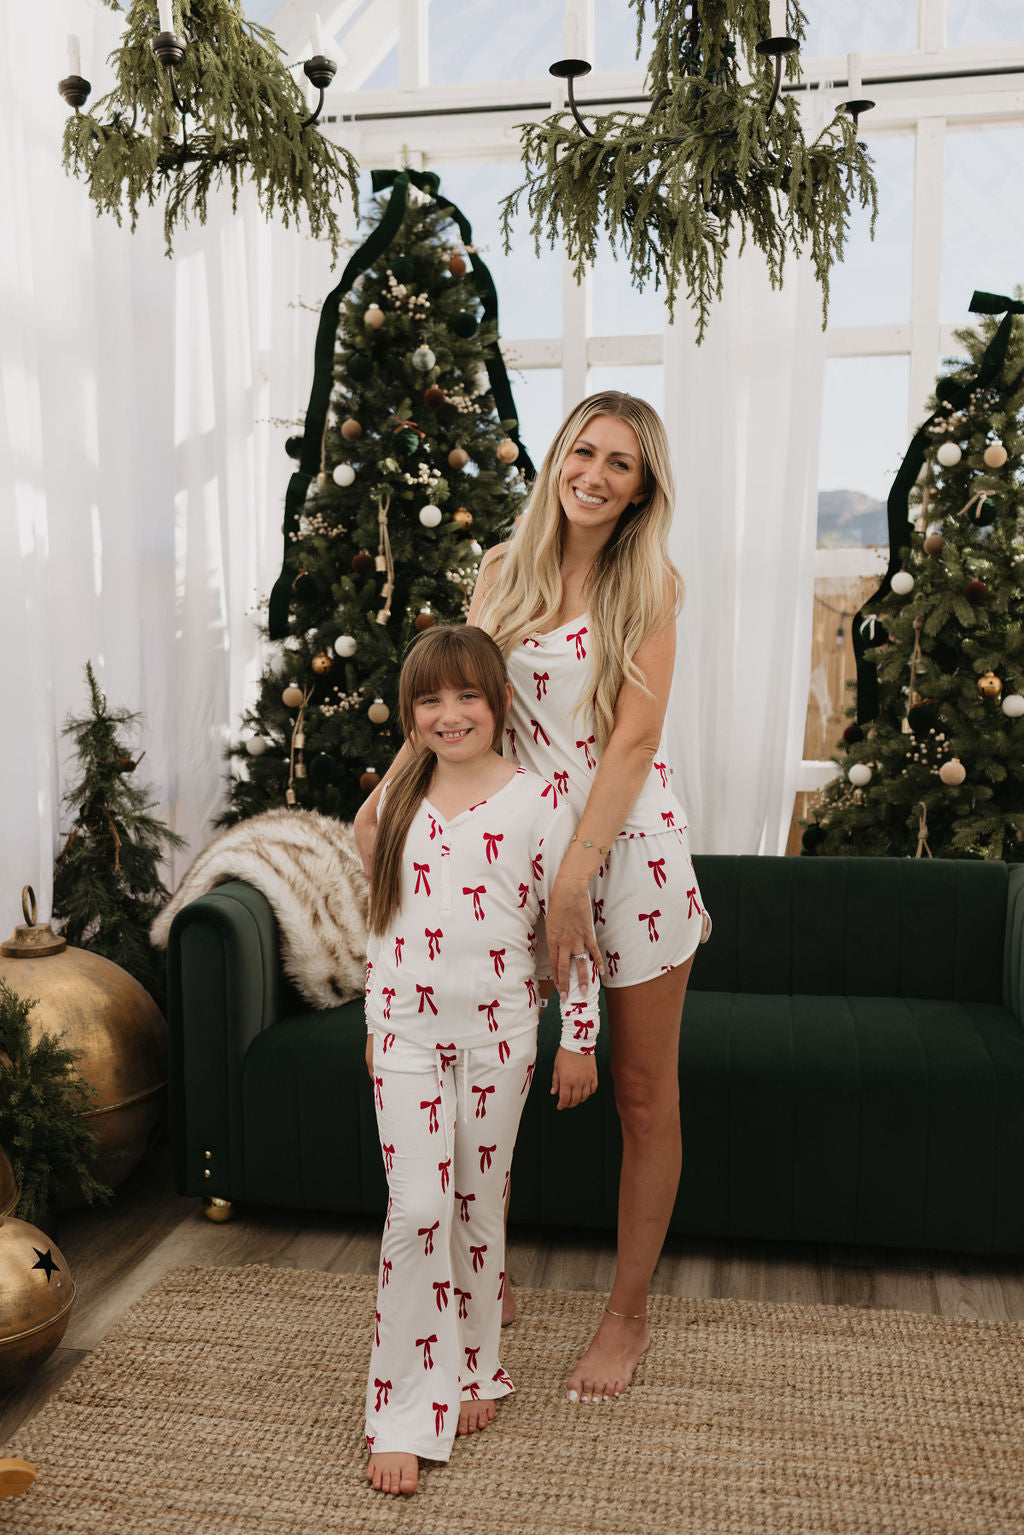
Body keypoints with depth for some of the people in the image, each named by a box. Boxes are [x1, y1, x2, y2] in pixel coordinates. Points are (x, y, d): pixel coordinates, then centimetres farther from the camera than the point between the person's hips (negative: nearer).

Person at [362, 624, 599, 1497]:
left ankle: (475, 1371, 33)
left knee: (479, 1205, 11)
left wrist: (579, 1038, -4)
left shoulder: (537, 801, -7)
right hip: (408, 1029, 2)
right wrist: (376, 1021, 15)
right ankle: (405, 1414, 10)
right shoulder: (399, 800, 5)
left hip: (498, 1031, -2)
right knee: (417, 1209, -3)